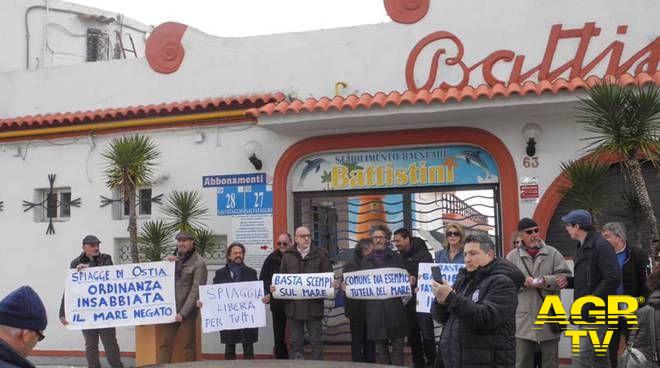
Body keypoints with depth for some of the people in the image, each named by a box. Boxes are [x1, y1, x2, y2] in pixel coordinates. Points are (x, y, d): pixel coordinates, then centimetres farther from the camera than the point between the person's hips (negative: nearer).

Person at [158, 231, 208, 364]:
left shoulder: (198, 262, -7)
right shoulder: (173, 258, 13)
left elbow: (196, 290, -13)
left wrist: (183, 312, -16)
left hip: (187, 311, -5)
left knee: (188, 345, 3)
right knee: (164, 344, 1)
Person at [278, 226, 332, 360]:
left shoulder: (320, 254, 6)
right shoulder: (288, 256, 11)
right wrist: (275, 287, -5)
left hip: (313, 305, -2)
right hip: (294, 305, 2)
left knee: (316, 341, 2)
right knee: (296, 342, 9)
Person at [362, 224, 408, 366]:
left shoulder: (396, 258, 10)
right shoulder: (366, 261, 13)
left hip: (395, 307, -1)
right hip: (375, 308, 1)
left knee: (397, 346, -1)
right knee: (380, 347, 4)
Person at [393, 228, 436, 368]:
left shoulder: (423, 254, -7)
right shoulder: (400, 257, 13)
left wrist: (415, 279, -32)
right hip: (408, 300, 7)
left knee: (427, 334, -6)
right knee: (412, 334, 10)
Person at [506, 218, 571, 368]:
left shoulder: (552, 253, 7)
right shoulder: (512, 257, 7)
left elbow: (565, 277, -3)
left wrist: (545, 281, -17)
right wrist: (524, 283, -16)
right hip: (524, 321, 0)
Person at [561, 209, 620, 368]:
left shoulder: (601, 246, -13)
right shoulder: (583, 247, 17)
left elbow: (612, 279, -20)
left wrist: (588, 304, -20)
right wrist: (568, 281, 3)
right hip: (586, 314, 10)